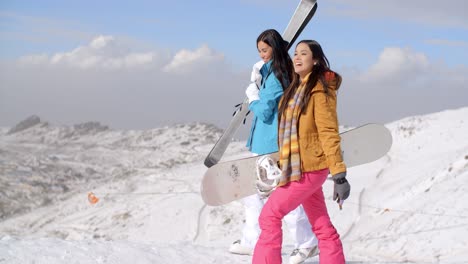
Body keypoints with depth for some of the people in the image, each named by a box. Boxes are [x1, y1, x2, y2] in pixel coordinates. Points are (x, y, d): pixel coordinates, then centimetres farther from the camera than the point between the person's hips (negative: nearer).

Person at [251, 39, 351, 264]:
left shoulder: (320, 90, -11)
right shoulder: (295, 89, 14)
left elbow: (329, 134, -17)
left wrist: (339, 175, -20)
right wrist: (281, 160, 25)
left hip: (309, 169, -8)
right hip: (297, 167, 8)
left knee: (270, 216, -9)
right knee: (321, 226, 10)